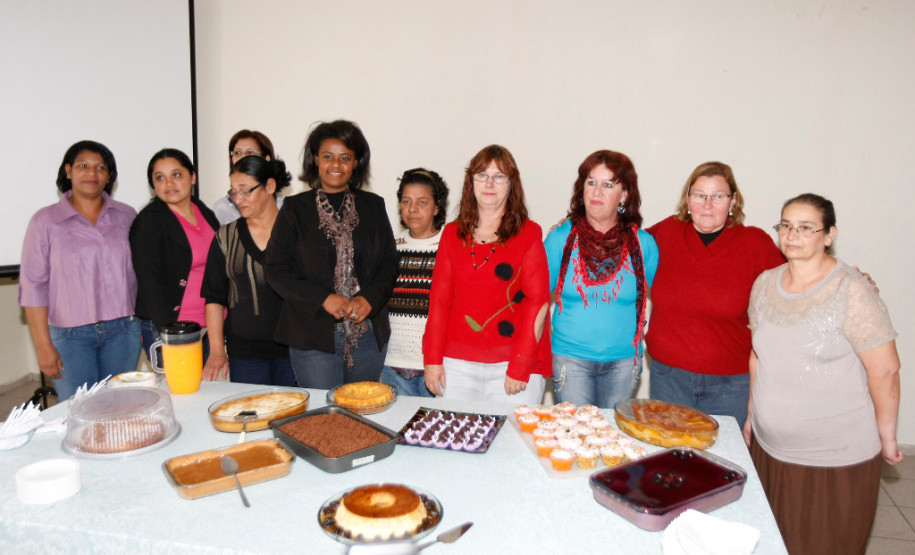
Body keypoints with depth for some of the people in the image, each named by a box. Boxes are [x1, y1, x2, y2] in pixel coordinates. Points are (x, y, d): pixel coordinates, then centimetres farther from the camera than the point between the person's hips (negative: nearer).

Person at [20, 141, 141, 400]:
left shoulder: (126, 216, 8)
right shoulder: (45, 221, 1)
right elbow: (33, 286, -1)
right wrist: (44, 346, -5)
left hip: (123, 331, 2)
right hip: (70, 336, -2)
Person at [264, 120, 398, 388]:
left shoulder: (373, 206, 10)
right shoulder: (295, 209, 3)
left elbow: (389, 263, 7)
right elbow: (276, 270, -2)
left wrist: (369, 299, -11)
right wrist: (324, 299, -14)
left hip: (368, 333, 2)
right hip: (313, 335, -2)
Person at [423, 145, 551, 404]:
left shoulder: (529, 234, 0)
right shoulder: (452, 234, 10)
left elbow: (538, 302, -4)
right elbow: (439, 299, 8)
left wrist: (520, 368, -9)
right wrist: (432, 359, 2)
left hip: (511, 364, -3)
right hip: (457, 363, 3)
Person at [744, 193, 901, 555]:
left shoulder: (851, 291, -15)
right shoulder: (765, 284, 3)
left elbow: (885, 370, -12)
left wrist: (887, 437, -7)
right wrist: (753, 414, 16)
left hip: (835, 457, -5)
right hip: (770, 448, 5)